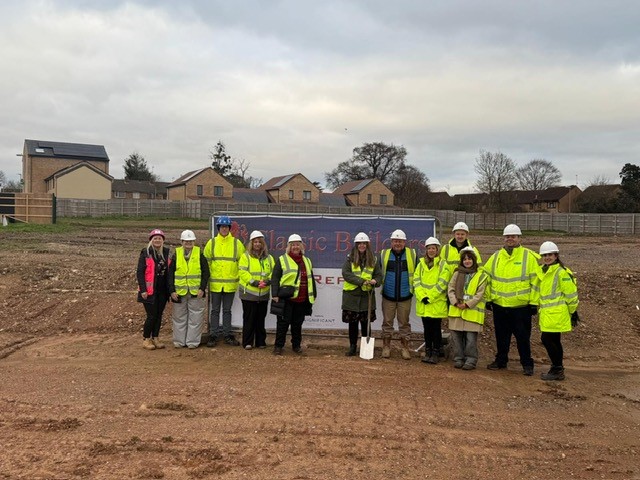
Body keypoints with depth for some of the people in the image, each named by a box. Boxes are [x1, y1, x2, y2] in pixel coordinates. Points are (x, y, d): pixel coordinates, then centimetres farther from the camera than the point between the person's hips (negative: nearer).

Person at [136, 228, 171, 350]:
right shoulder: (146, 253, -6)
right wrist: (143, 290, -15)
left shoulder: (166, 253, 8)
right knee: (152, 315, -4)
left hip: (162, 291, 5)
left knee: (159, 315, 9)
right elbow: (139, 272, -8)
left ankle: (155, 338, 20)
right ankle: (146, 339, 11)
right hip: (150, 291, -5)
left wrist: (170, 288, 9)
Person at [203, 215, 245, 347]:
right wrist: (206, 278, 3)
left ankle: (228, 335, 18)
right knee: (215, 310, 7)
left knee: (227, 310, 10)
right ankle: (213, 336, 13)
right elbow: (205, 262, 7)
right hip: (215, 283, 0)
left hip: (230, 284, 0)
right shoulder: (211, 243, 2)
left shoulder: (236, 243, 1)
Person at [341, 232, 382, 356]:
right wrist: (361, 281, -19)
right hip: (351, 295, 0)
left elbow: (379, 275, 7)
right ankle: (352, 347, 19)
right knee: (352, 323, 7)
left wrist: (375, 281, -17)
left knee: (366, 323, 3)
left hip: (367, 295, 0)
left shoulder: (373, 260, 6)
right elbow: (346, 273, -10)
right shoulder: (350, 259, 1)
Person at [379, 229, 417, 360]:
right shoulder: (384, 254, 0)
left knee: (404, 323, 8)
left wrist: (413, 287, 6)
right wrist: (380, 284, 1)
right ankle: (386, 347, 18)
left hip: (405, 296, 0)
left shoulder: (412, 255, 0)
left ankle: (405, 348, 17)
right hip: (388, 296, 1)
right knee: (387, 322, 8)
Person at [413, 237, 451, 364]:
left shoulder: (443, 265, -3)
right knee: (427, 329, 11)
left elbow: (442, 283, -11)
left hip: (437, 303, -4)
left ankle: (435, 354, 10)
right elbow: (416, 280, 3)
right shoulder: (421, 264, 10)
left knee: (436, 329, 2)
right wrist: (422, 296, -11)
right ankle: (427, 352, 19)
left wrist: (430, 297, -15)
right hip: (423, 304, 4)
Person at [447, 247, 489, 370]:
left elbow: (480, 294, -4)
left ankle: (471, 360, 8)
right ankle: (458, 359, 16)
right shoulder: (457, 274, 13)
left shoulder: (481, 275, 3)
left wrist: (467, 304, -13)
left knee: (471, 338, -3)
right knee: (456, 336, 5)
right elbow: (450, 289, 7)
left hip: (472, 312, -3)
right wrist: (456, 302, -9)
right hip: (456, 311, 3)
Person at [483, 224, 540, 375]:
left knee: (523, 336, 4)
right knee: (501, 336, 14)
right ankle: (501, 360, 28)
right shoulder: (496, 256, 9)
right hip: (499, 305, 4)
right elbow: (486, 277, 14)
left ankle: (527, 364, 16)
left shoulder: (529, 256, -3)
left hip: (521, 306, -4)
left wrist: (534, 302, -8)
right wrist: (488, 299, 10)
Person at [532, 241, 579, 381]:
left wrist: (573, 312, -7)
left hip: (556, 314, -9)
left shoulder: (562, 272, -13)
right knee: (554, 340, 13)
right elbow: (538, 290, 22)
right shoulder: (542, 271, 13)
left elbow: (571, 293, -11)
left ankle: (557, 370, -1)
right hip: (546, 313, 9)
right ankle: (557, 369, 22)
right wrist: (538, 307, 21)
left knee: (547, 339, -11)